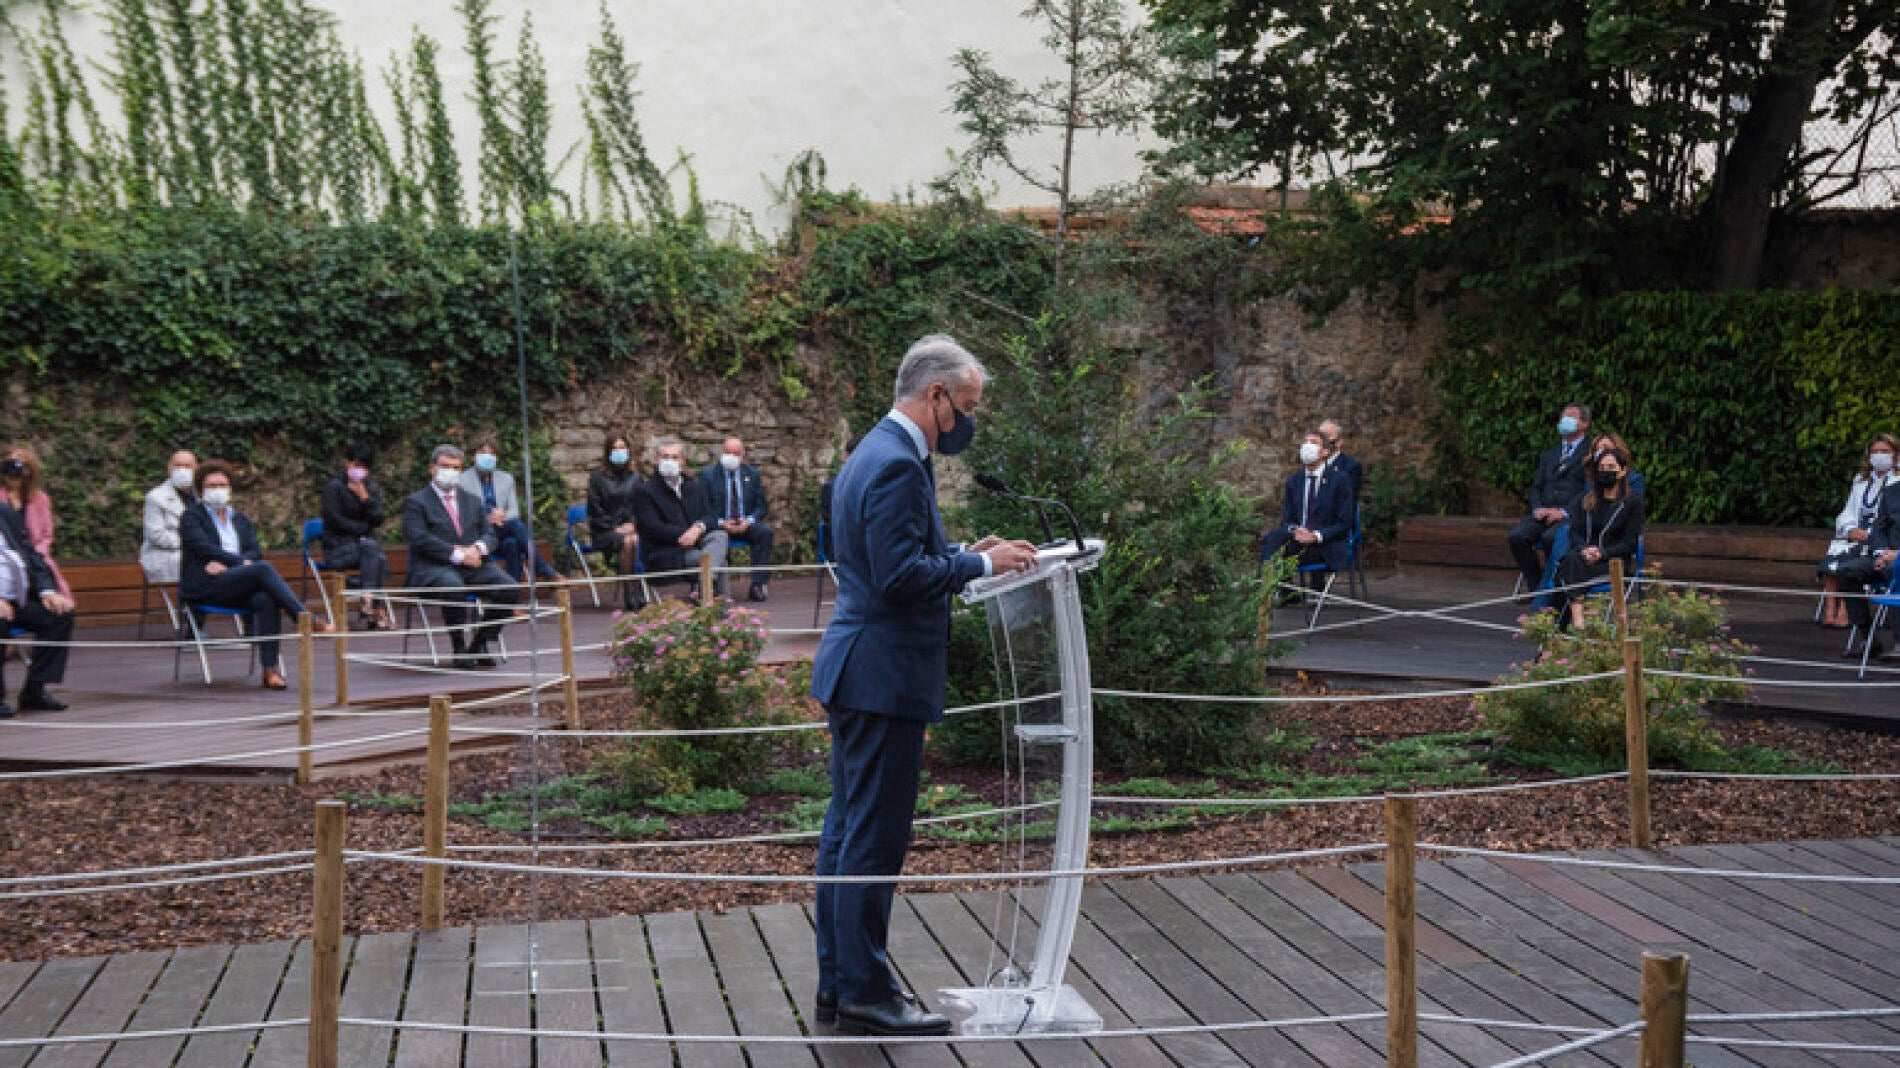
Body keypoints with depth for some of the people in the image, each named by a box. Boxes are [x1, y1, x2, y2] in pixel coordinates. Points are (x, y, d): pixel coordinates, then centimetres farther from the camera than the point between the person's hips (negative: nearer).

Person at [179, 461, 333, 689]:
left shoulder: (241, 519, 25)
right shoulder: (191, 517, 10)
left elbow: (255, 552, 8)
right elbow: (206, 550, -7)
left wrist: (225, 563, -10)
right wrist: (242, 562, -16)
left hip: (238, 588, 5)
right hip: (205, 587, -5)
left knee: (266, 600, -32)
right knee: (263, 569, -30)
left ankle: (270, 670, -37)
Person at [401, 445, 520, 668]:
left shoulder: (472, 501, 25)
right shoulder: (415, 502, 7)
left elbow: (490, 535, 17)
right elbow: (419, 539, -8)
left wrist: (478, 548, -8)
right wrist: (457, 555, -18)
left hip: (472, 566, 5)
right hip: (433, 568, -5)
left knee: (510, 589, -22)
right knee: (454, 589, -39)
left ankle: (479, 644, -5)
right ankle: (459, 647, -18)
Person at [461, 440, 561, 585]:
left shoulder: (506, 479, 16)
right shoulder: (464, 480, 6)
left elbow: (514, 510, 10)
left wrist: (502, 515, -14)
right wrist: (488, 519, -18)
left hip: (503, 529, 4)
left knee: (511, 543, -34)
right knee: (516, 524, -32)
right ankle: (545, 572, -38)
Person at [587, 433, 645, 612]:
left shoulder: (635, 477, 18)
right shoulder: (597, 478, 8)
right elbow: (595, 512, 2)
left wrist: (632, 525, -6)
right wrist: (614, 528, -9)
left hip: (630, 527, 2)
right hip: (604, 532, -2)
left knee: (636, 541, -35)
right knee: (626, 542, -35)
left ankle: (636, 595, -36)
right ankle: (629, 596, -33)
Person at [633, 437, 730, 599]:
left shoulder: (694, 487, 19)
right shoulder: (644, 492, 1)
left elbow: (710, 518, 8)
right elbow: (654, 528, -11)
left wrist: (698, 528, -16)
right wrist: (685, 535, -17)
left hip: (695, 546, 6)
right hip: (665, 557, -6)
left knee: (719, 535, -25)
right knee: (719, 560, -25)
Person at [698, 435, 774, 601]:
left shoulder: (752, 474, 12)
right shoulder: (708, 474, 4)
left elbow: (761, 506, 10)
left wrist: (749, 521, -12)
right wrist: (721, 523, -17)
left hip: (746, 525, 2)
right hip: (720, 525, -2)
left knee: (765, 532, -28)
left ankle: (758, 586, -28)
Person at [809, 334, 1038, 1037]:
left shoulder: (875, 453, 15)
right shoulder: (897, 465, -18)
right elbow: (902, 576, -24)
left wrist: (966, 554, 11)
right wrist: (981, 564, -14)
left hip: (856, 672, 11)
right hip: (885, 677, -11)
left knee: (847, 828, 14)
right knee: (875, 839, -2)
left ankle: (836, 982, 23)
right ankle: (865, 994, 7)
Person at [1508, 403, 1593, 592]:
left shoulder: (1591, 453, 8)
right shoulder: (1549, 454, 28)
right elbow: (1536, 486, 21)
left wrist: (1564, 512, -16)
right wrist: (1537, 508, -2)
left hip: (1572, 515, -5)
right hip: (1543, 513, 5)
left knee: (1552, 537, -36)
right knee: (1517, 536, -24)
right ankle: (1536, 587, -14)